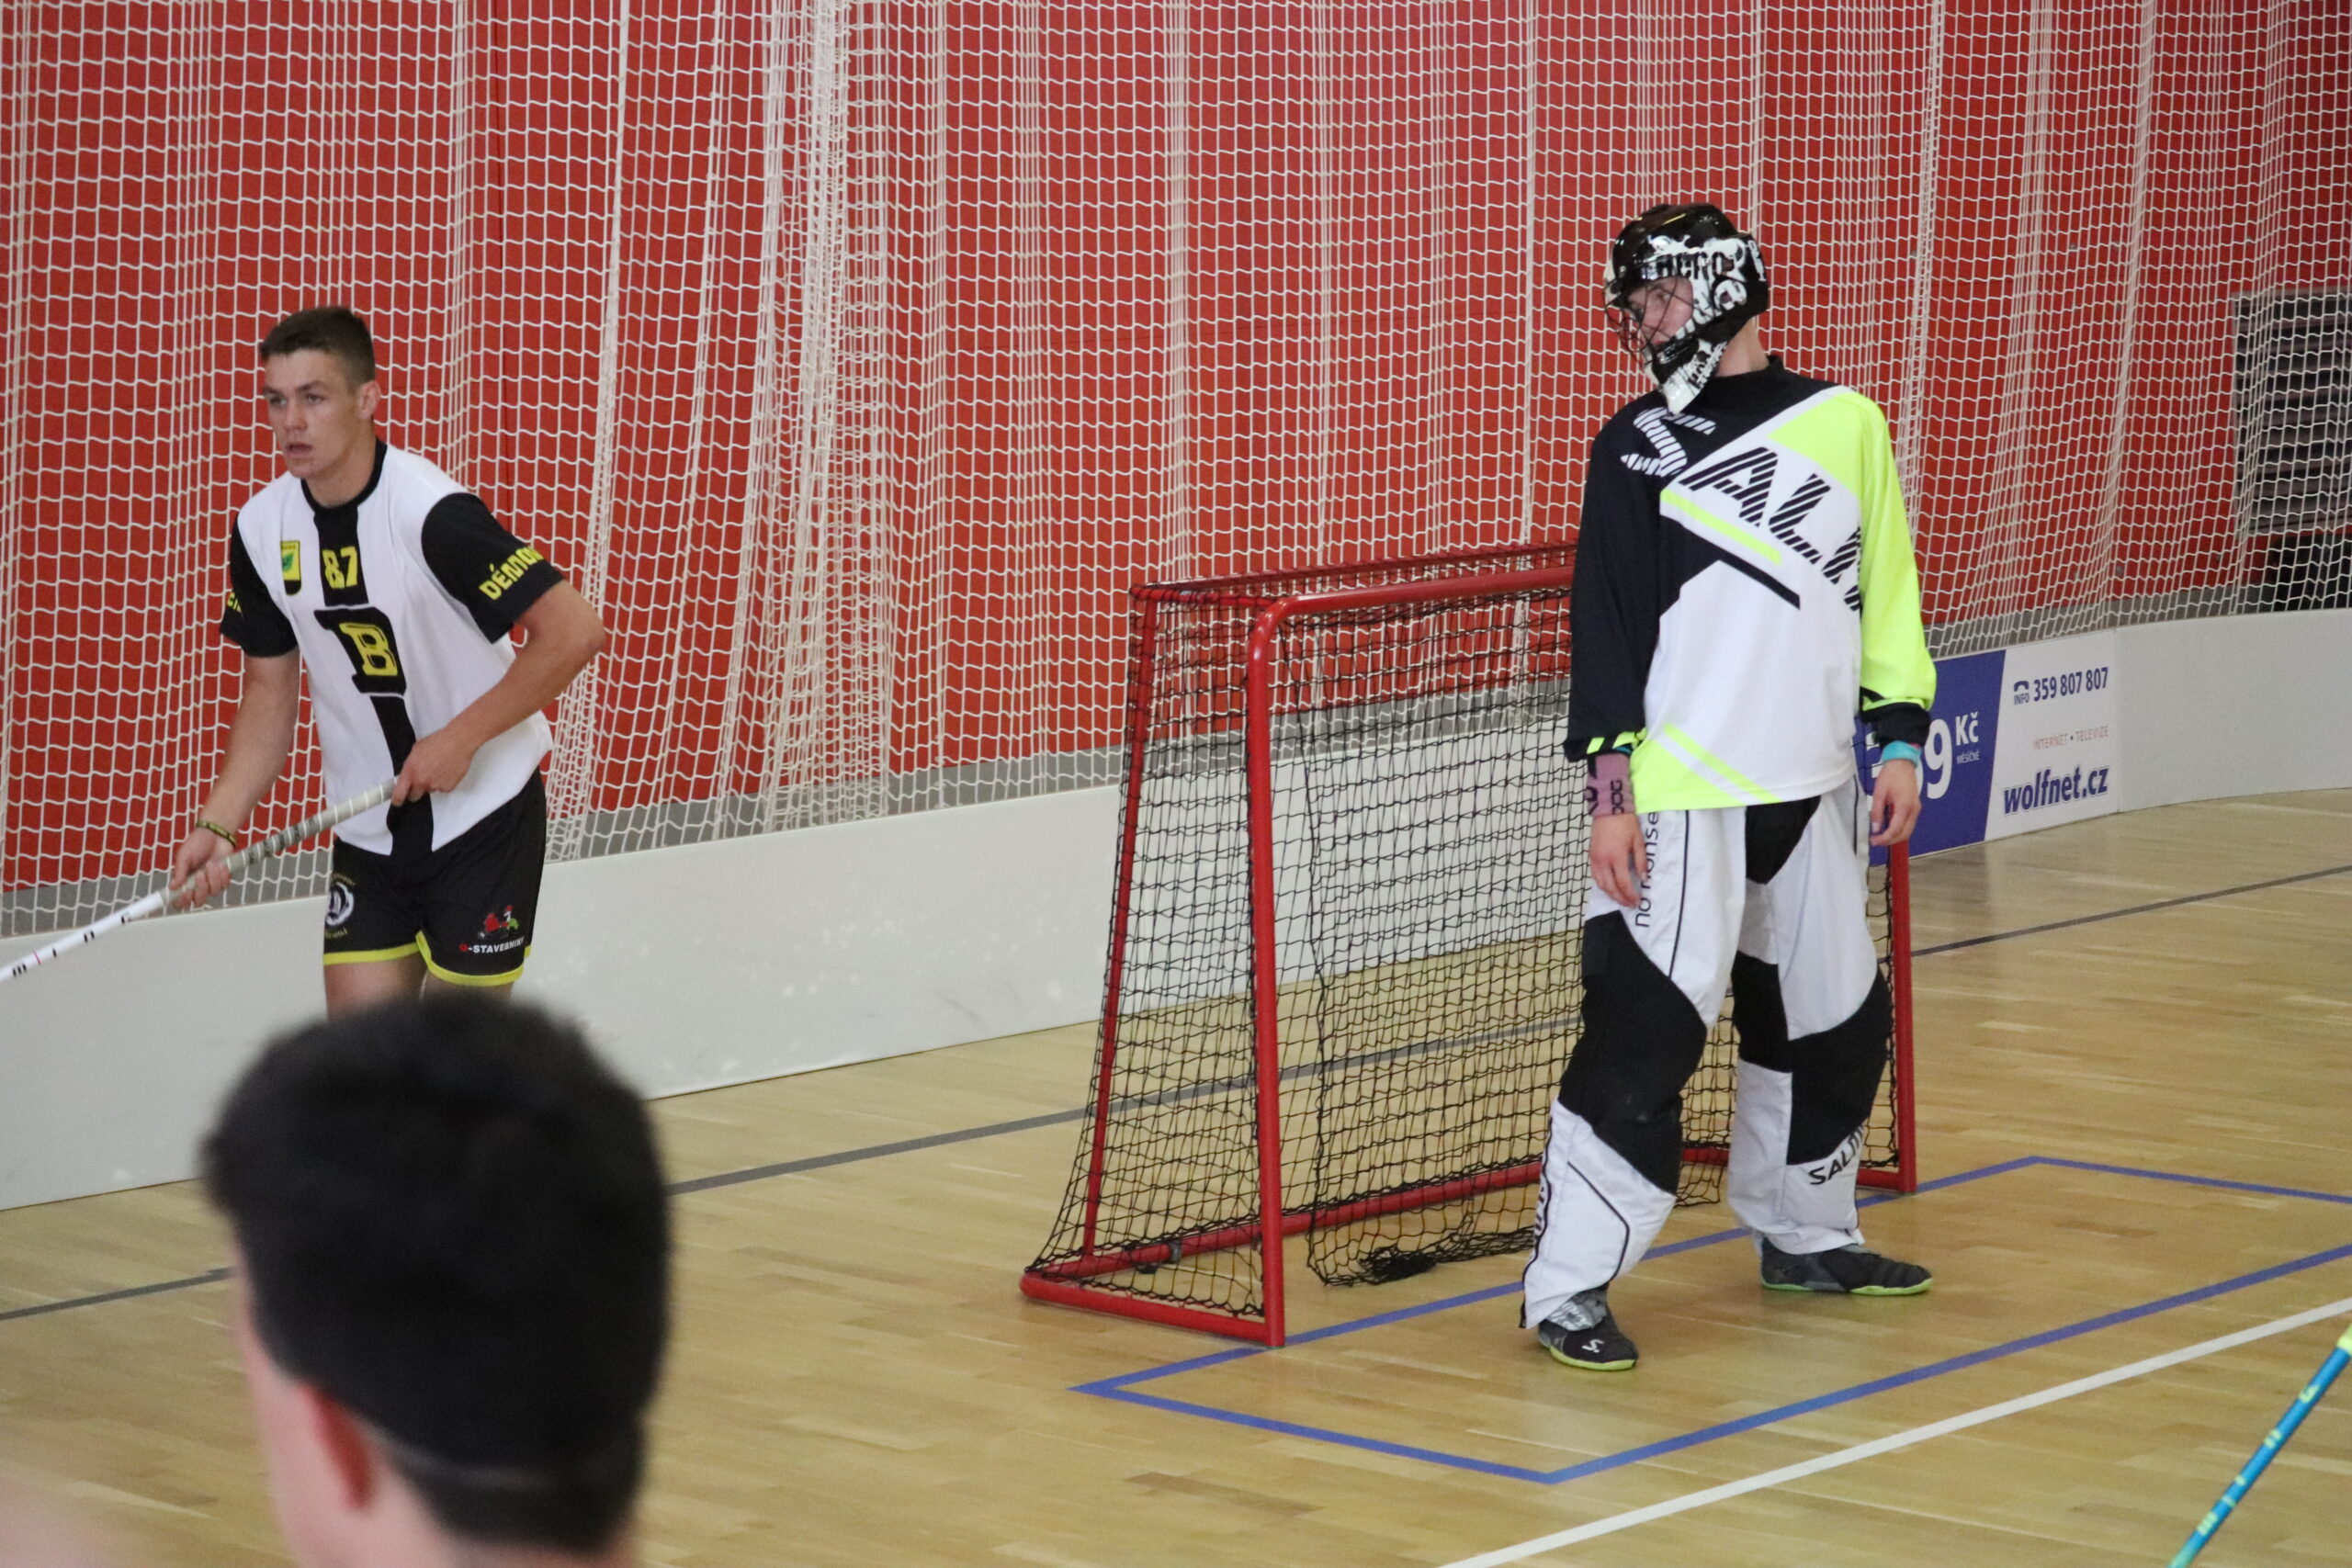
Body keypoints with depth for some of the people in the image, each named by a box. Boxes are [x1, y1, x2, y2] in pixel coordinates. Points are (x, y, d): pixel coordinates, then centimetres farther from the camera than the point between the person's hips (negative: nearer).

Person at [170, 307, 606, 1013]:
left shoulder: (430, 512, -22)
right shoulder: (261, 528, -2)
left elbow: (573, 631, -23)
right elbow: (270, 694, 7)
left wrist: (459, 739, -22)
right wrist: (217, 826, -5)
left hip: (483, 816, -5)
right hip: (368, 833, 6)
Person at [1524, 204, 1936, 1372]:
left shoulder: (1846, 424, 7)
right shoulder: (1636, 448, -1)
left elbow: (1887, 593, 12)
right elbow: (1604, 623, -4)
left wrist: (1898, 742, 7)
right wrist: (1610, 791, -11)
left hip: (1811, 794, 4)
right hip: (1682, 796, -4)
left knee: (1833, 1019, 14)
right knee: (1645, 1031, -12)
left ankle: (1803, 1234, 34)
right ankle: (1569, 1285, -6)